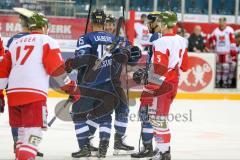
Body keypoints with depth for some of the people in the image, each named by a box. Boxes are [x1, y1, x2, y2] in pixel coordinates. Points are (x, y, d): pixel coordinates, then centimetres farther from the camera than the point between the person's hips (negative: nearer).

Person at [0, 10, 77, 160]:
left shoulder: (16, 43, 24)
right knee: (33, 134, -10)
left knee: (23, 132, 21)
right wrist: (71, 87, 8)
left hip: (13, 92, 6)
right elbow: (57, 68, -3)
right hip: (34, 93, -6)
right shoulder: (47, 41, 7)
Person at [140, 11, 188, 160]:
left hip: (163, 85, -9)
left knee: (158, 118, -4)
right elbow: (184, 66, 14)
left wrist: (148, 91, -18)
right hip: (174, 83, 9)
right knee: (158, 116, 18)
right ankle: (164, 146, 23)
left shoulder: (161, 43, -20)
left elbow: (158, 71, -23)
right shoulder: (181, 41, 6)